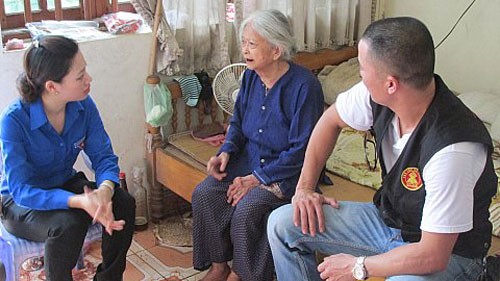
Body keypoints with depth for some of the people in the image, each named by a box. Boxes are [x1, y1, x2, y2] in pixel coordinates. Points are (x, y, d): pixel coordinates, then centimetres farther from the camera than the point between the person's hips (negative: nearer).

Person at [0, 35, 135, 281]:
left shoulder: (84, 106, -15)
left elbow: (103, 156, -13)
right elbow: (21, 190, -31)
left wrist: (105, 190, -37)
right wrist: (80, 201, -46)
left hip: (66, 184, 5)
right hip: (21, 202, -5)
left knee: (123, 203, -19)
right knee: (67, 224, -35)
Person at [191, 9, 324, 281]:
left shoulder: (304, 85, -20)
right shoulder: (250, 77, 1)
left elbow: (302, 149, -20)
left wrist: (257, 178, -20)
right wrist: (226, 152, -7)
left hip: (287, 170, -6)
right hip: (250, 158, 7)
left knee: (247, 208, -29)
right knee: (203, 194, -14)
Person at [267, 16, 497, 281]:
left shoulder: (453, 150, -36)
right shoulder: (377, 95, -17)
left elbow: (433, 255, -30)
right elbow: (331, 119, 6)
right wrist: (304, 187, 1)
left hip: (449, 252, -7)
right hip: (388, 217, 7)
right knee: (282, 223, 0)